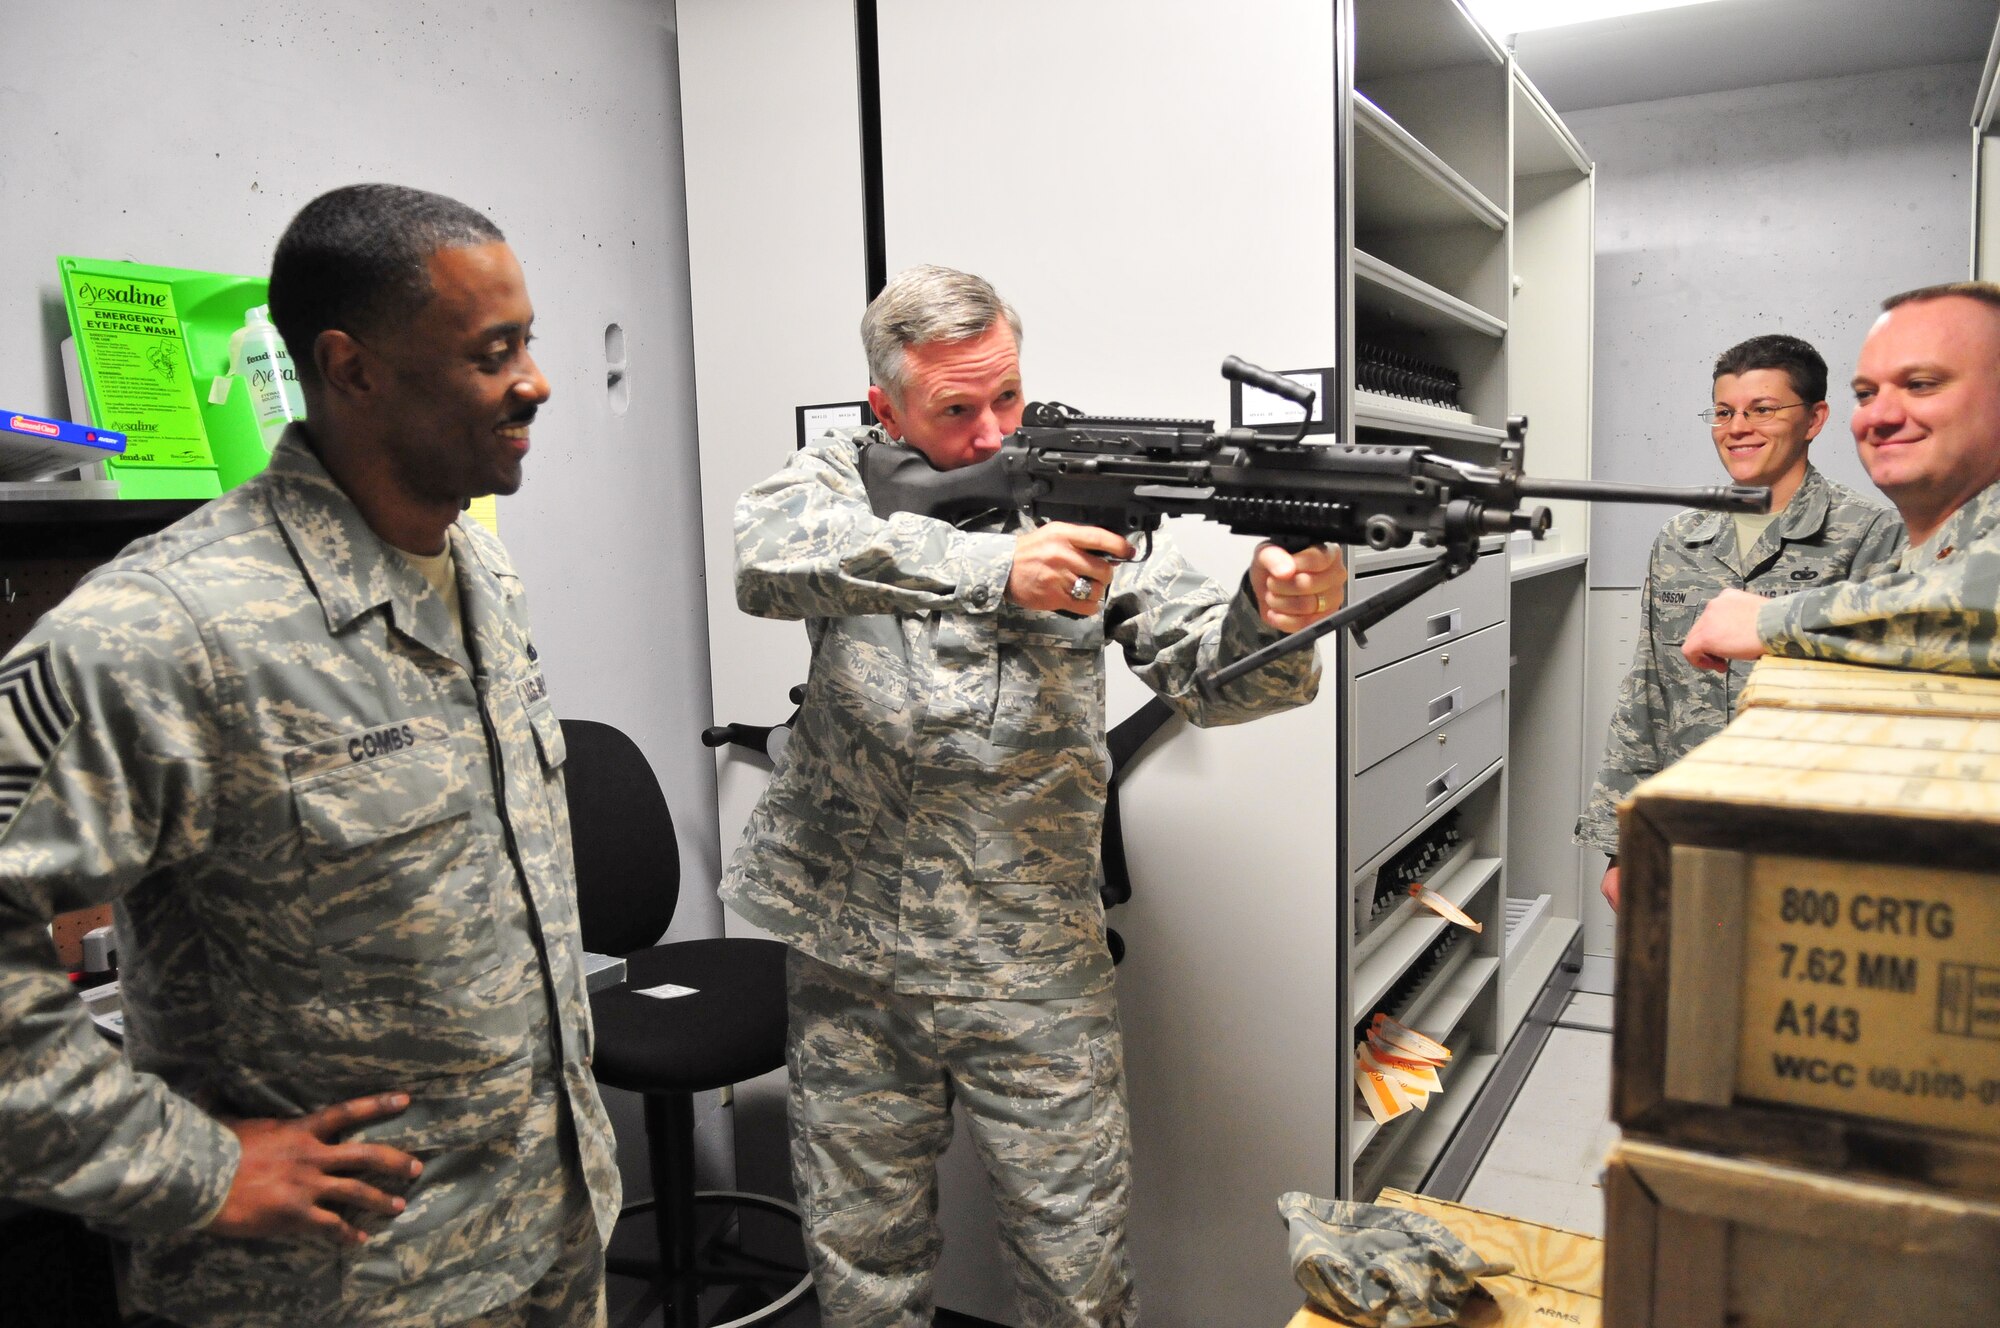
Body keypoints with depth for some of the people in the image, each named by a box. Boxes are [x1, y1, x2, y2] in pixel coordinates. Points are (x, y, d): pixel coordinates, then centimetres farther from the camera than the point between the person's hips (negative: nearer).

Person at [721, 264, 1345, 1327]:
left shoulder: (1083, 503, -1)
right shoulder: (842, 480, -1)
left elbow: (1201, 672, -8)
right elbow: (769, 554, -25)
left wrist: (1269, 619, -31)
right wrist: (992, 567, -33)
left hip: (1035, 971, 0)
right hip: (852, 961, 1)